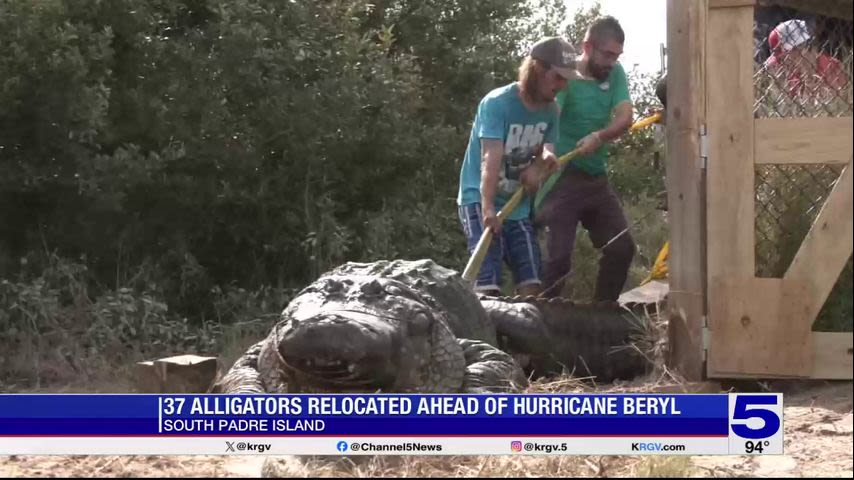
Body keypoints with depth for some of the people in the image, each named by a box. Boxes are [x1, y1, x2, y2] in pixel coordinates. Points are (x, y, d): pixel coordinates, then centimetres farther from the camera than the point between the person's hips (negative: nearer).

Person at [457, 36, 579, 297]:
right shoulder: (497, 103, -18)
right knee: (488, 282, -19)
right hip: (480, 200, -7)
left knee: (531, 281, 3)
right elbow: (491, 158, -28)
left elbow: (546, 151, 7)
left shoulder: (550, 110, 2)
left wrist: (540, 164, -19)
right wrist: (488, 207, -40)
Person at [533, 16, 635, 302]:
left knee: (622, 247, 7)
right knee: (559, 256, -10)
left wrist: (599, 136, -28)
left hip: (597, 179, 7)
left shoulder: (615, 74, 4)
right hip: (563, 179, -6)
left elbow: (625, 118, -7)